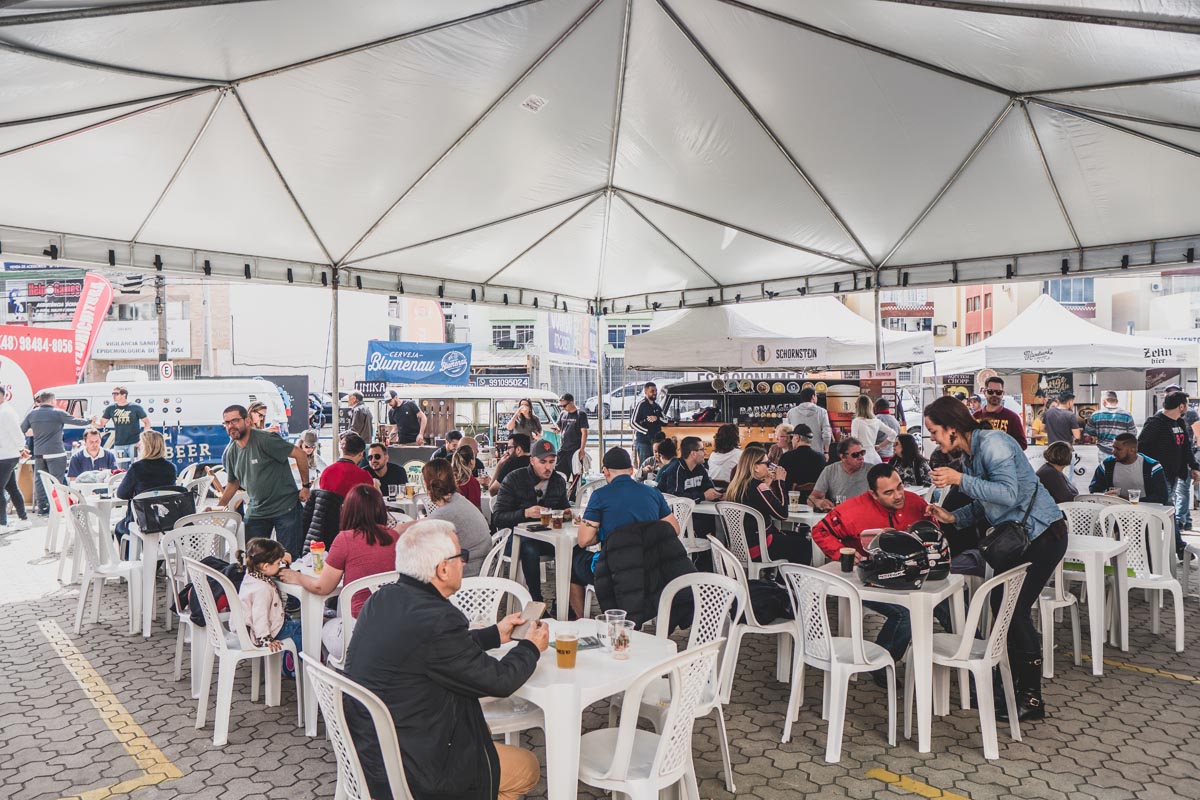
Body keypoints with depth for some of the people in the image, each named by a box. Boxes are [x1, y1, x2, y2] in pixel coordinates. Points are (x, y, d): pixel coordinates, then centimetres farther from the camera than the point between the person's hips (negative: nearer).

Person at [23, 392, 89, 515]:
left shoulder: (32, 413, 6)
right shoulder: (58, 413, -9)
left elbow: (22, 430, 13)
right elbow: (76, 421, -1)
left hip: (38, 453, 5)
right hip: (55, 453, -5)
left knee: (39, 481, 11)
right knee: (56, 481, -3)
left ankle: (41, 507, 13)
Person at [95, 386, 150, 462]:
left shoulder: (136, 407, -4)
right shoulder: (111, 409, 7)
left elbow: (147, 423, -1)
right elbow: (101, 424, 9)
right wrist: (95, 422, -14)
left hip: (134, 444, -4)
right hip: (118, 445, 4)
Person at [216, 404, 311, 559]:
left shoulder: (265, 440, -15)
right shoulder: (229, 453, 6)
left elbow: (300, 454, -14)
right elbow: (233, 483, 20)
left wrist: (305, 485, -11)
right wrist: (218, 508, 12)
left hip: (285, 507, -6)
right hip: (256, 510, 6)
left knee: (289, 557, -2)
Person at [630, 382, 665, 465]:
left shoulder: (657, 406, 15)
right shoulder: (641, 405, -6)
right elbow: (632, 423, -13)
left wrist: (657, 419, -6)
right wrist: (647, 432, -17)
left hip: (656, 440, 6)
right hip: (643, 441, -6)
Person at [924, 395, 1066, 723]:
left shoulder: (992, 442, -21)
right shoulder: (969, 453, 8)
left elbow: (1008, 494, -30)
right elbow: (983, 503, 15)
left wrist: (960, 479, -30)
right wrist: (953, 517, 0)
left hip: (1042, 534, -10)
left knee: (1015, 610, -8)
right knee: (1002, 607, 10)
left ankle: (1031, 699, 6)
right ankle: (1013, 685, 24)